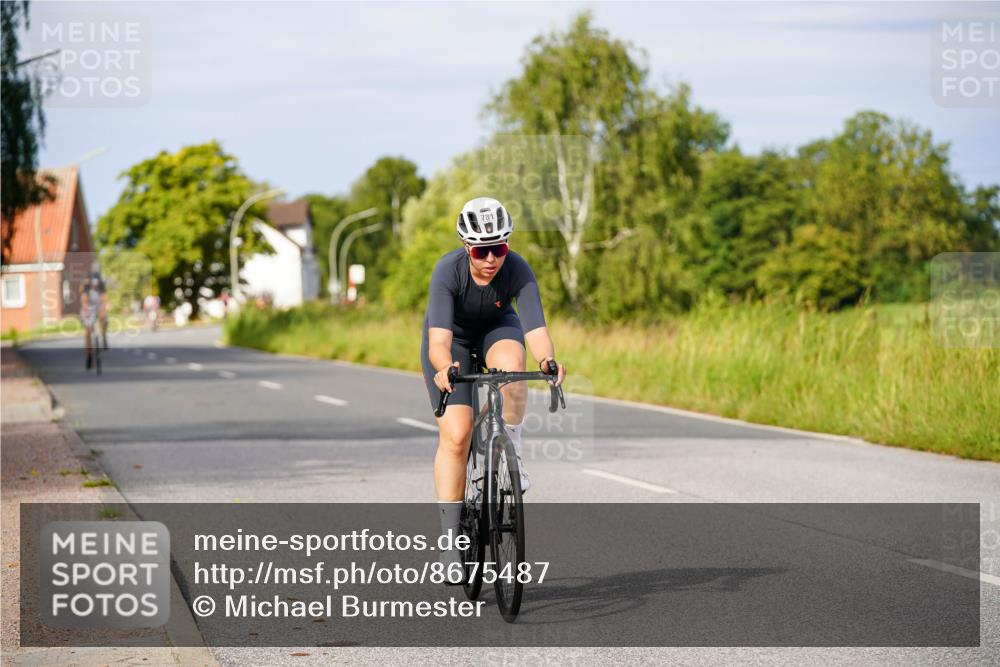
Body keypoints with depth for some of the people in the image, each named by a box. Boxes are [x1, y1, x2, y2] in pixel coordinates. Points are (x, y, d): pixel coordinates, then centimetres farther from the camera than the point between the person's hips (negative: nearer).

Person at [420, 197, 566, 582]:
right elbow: (439, 339, -43)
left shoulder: (518, 271, -30)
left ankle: (510, 451, -15)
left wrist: (548, 359, -61)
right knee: (456, 435, -14)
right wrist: (443, 367, -64)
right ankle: (450, 540, -7)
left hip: (496, 327, 1)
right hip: (453, 337, -1)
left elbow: (535, 328, -40)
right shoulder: (448, 272, -34)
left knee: (510, 363, -37)